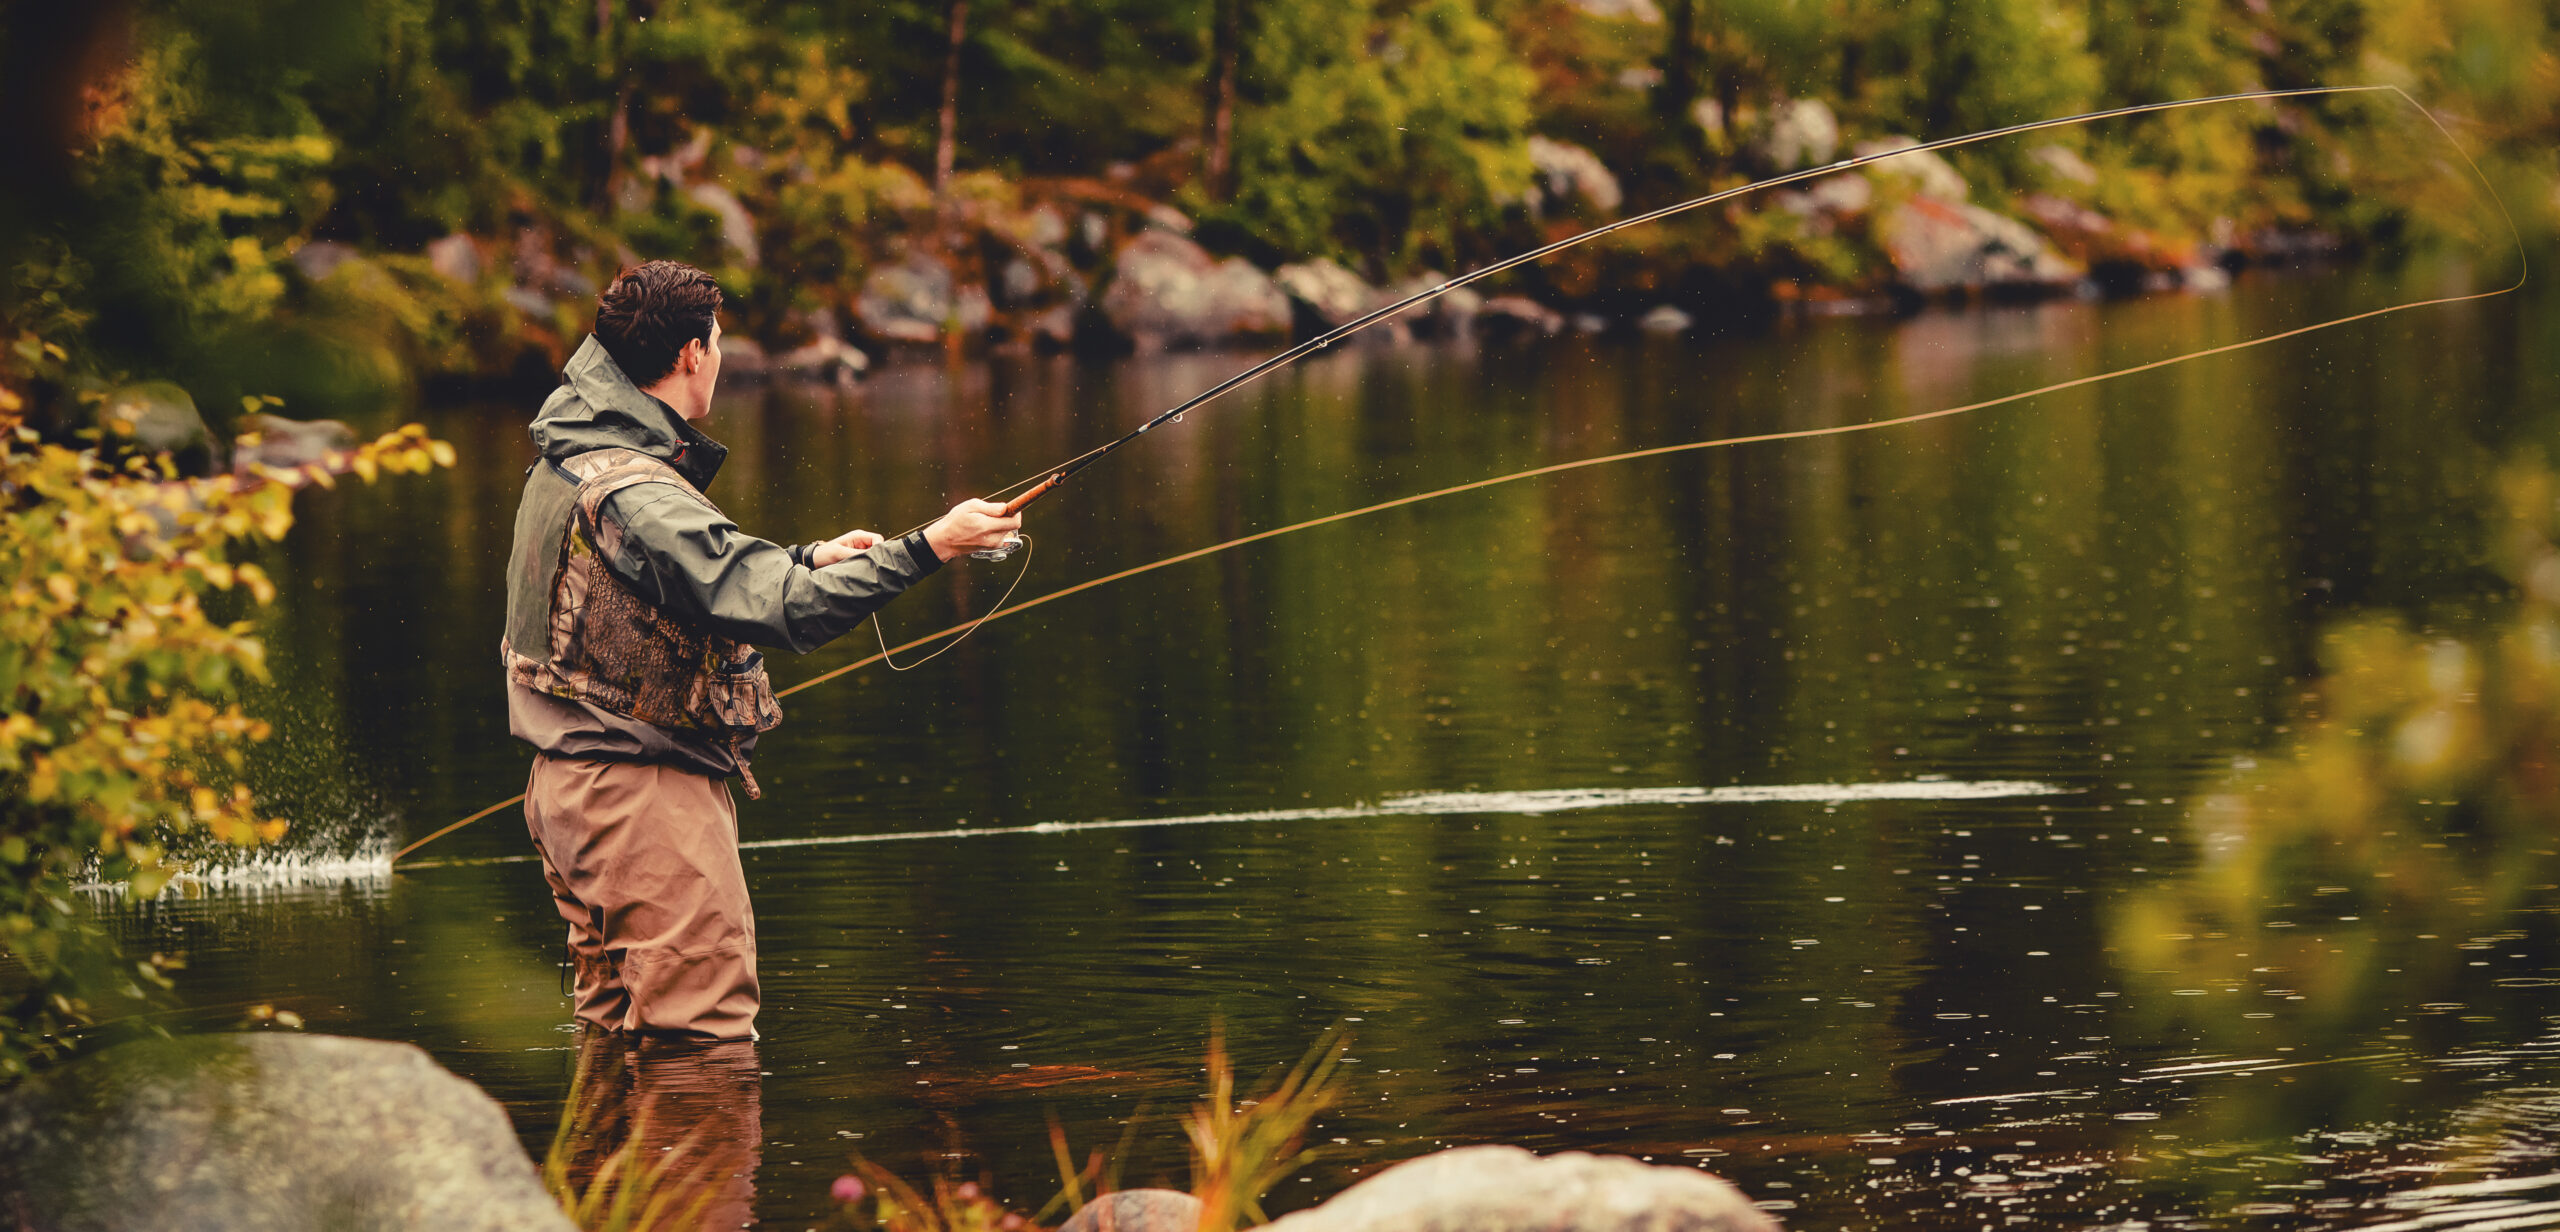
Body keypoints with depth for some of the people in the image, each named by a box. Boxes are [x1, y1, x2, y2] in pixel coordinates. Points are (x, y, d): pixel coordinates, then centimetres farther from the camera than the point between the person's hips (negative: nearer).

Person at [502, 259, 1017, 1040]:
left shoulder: (567, 461, 10)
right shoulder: (635, 496, -22)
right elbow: (782, 610, -30)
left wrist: (806, 562, 19)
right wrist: (926, 549, -27)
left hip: (571, 784, 10)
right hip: (645, 793, -10)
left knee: (617, 1030, 16)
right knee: (705, 1033, -9)